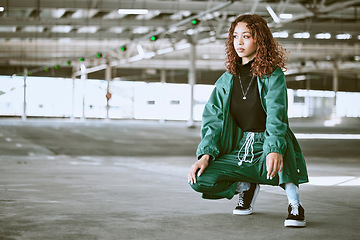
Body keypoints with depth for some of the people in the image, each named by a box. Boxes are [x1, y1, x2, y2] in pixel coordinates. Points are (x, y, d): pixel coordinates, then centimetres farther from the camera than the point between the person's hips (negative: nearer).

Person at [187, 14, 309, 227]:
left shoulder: (273, 75, -7)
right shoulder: (227, 80, 7)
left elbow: (276, 116, -22)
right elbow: (213, 120, 2)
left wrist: (274, 150, -41)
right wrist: (205, 154, -15)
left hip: (267, 149, -4)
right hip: (239, 150, 4)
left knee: (281, 143, -39)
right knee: (199, 180, -18)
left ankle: (295, 203, -24)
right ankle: (246, 186, 10)